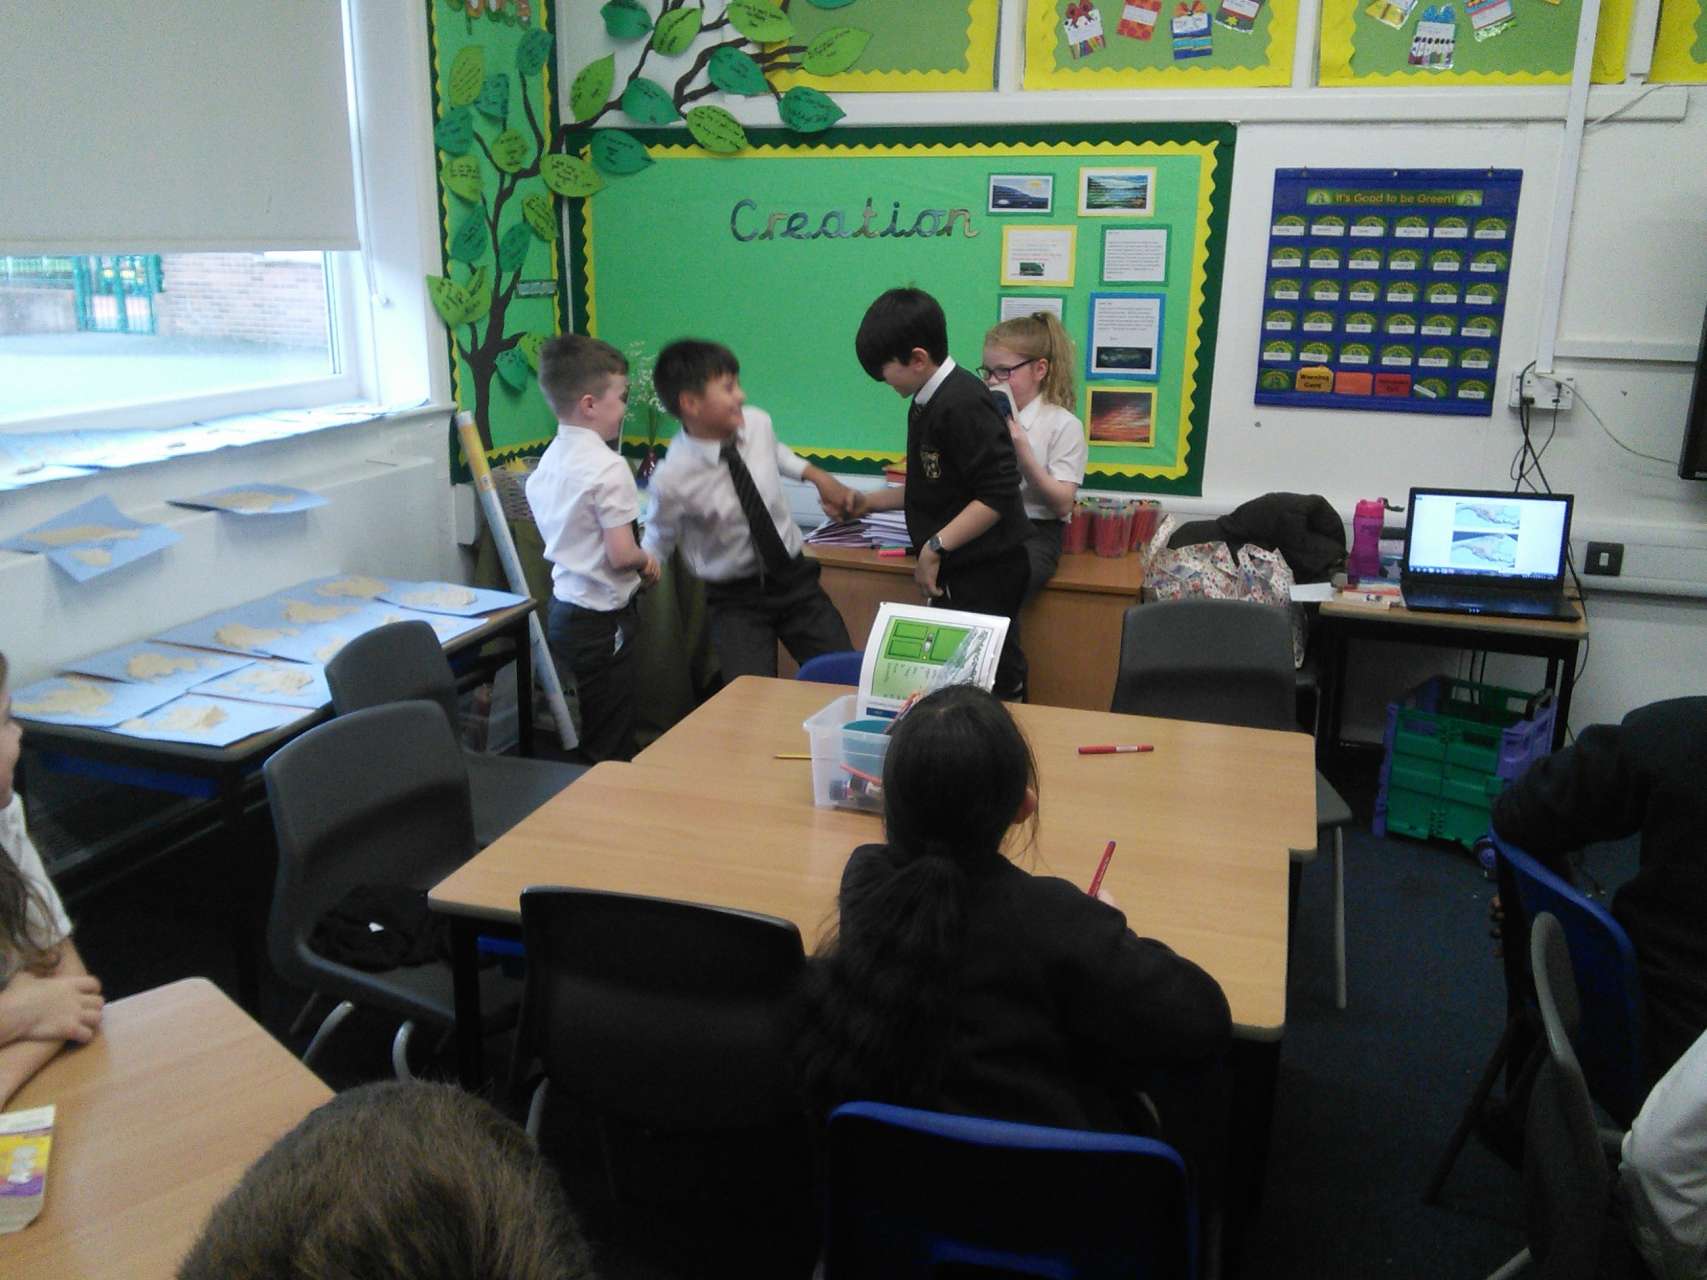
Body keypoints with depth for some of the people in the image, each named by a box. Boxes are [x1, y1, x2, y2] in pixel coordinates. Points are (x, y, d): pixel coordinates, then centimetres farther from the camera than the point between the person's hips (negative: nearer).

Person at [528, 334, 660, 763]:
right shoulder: (609, 467, -20)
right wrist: (646, 560, -1)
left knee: (588, 734, 20)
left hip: (563, 610, 9)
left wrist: (638, 563, 12)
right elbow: (621, 555, -23)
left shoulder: (550, 459, 7)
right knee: (610, 748, 0)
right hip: (602, 617, -9)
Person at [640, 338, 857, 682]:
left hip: (796, 579, 4)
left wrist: (817, 475, 10)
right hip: (735, 599, -4)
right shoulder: (673, 478, -21)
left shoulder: (758, 423, -10)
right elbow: (656, 547, -3)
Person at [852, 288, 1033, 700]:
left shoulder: (963, 405, -20)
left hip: (985, 573, -10)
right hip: (957, 572, 10)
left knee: (994, 686, -1)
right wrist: (869, 502, 19)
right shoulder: (928, 403, 11)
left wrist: (936, 546, -22)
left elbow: (998, 495, -25)